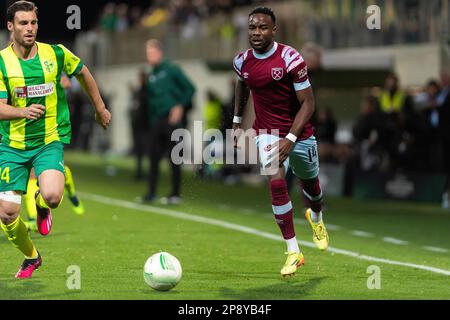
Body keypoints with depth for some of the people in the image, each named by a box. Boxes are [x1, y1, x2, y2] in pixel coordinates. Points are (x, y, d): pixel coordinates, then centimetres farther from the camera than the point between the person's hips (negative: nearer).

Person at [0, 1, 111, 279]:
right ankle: (31, 257, 26)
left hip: (50, 141, -1)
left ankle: (42, 206, 12)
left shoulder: (56, 54, -4)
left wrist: (100, 108, 24)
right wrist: (23, 112, -36)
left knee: (52, 196, -29)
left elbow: (83, 73, 17)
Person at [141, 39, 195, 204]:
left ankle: (176, 194, 4)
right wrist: (151, 121, 13)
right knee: (154, 157, 3)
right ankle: (151, 192, 6)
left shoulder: (172, 69, -6)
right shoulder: (151, 76, 14)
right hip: (156, 121, 6)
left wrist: (180, 106, -15)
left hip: (171, 119, -6)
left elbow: (190, 88, -8)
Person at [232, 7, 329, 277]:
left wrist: (290, 139, -26)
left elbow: (308, 103, -19)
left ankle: (316, 218, 57)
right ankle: (293, 252, -16)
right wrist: (237, 122, 19)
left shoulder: (290, 59, -22)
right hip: (267, 132, 1)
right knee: (276, 182, -20)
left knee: (310, 182, 19)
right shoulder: (242, 62, -7)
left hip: (299, 133, -1)